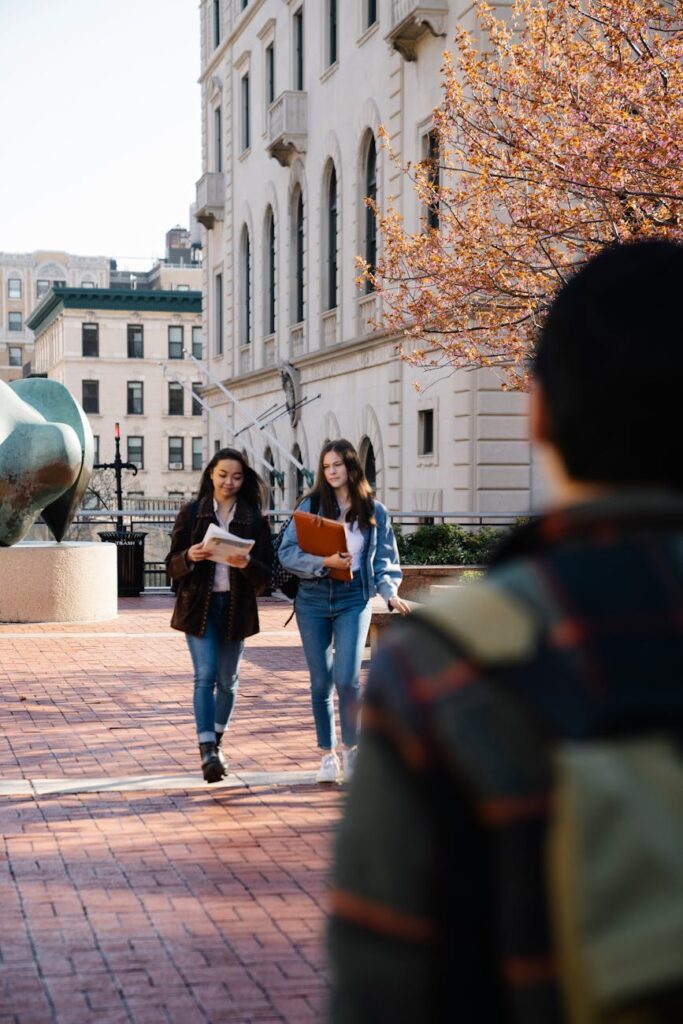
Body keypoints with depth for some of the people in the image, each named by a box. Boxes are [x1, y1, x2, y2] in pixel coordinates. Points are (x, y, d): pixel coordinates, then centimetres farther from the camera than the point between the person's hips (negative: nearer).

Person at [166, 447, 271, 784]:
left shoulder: (255, 520, 4)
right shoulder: (191, 513, 3)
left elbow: (264, 576, 0)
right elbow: (172, 566, 1)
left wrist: (246, 564, -22)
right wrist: (189, 557, -21)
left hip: (236, 607, 2)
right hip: (198, 605, -2)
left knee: (228, 680, 9)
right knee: (205, 676, -13)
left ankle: (216, 743, 28)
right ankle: (207, 751, -19)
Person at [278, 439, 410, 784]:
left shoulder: (374, 511, 4)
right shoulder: (311, 505, 1)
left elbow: (385, 560, 8)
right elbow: (287, 552, -5)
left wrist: (390, 593, -9)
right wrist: (324, 562, -19)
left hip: (354, 600, -1)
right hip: (313, 600, 1)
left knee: (347, 678, -13)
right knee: (321, 682, 5)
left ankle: (351, 748, 8)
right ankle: (327, 755, 18)